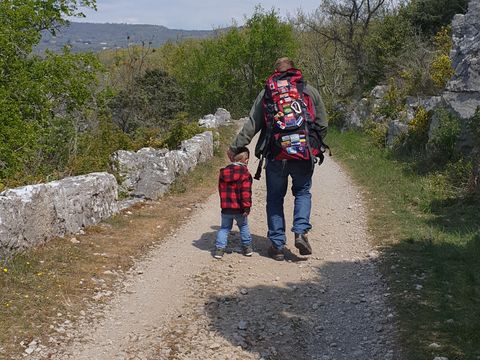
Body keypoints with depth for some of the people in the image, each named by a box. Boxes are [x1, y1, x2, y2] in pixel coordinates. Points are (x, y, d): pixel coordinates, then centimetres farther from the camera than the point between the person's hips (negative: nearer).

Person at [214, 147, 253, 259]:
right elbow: (246, 192, -17)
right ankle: (247, 247, 24)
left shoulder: (223, 172, 8)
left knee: (224, 228, 13)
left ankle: (219, 248, 3)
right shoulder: (245, 173, -10)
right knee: (243, 226, 17)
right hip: (239, 208, -3)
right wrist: (247, 207, -15)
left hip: (226, 208, 3)